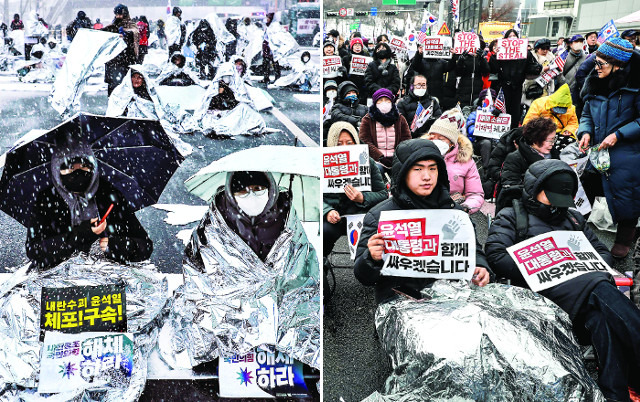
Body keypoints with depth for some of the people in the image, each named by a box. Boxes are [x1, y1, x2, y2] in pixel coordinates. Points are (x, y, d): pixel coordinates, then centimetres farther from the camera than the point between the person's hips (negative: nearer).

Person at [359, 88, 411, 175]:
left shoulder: (400, 118, 18)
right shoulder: (367, 119, 11)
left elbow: (406, 141, 11)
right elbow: (365, 142, -1)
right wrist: (381, 157, -14)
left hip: (396, 158, 2)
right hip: (376, 159, -2)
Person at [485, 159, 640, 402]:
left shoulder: (572, 218, 33)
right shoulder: (511, 217, 15)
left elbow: (603, 252, 32)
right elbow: (496, 256, -2)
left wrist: (594, 267, 6)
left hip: (585, 283, 5)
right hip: (543, 287, -5)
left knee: (600, 315, -33)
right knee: (600, 290, -35)